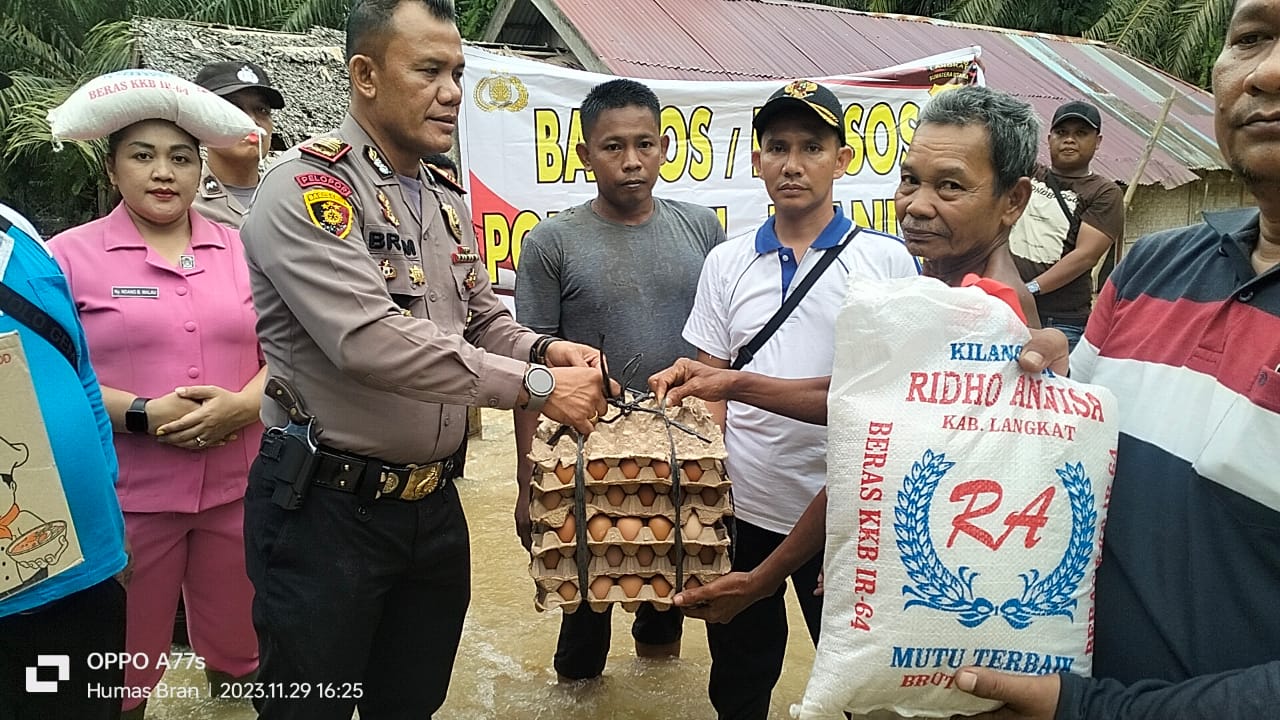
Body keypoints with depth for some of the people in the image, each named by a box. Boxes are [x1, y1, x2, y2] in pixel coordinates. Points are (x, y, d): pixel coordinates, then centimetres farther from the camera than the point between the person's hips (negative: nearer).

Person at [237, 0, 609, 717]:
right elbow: (371, 340, -28)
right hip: (328, 507, -7)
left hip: (434, 503, 7)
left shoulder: (447, 200, 11)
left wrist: (543, 348, -6)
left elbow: (485, 320, 17)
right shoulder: (308, 186, -15)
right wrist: (536, 384, -25)